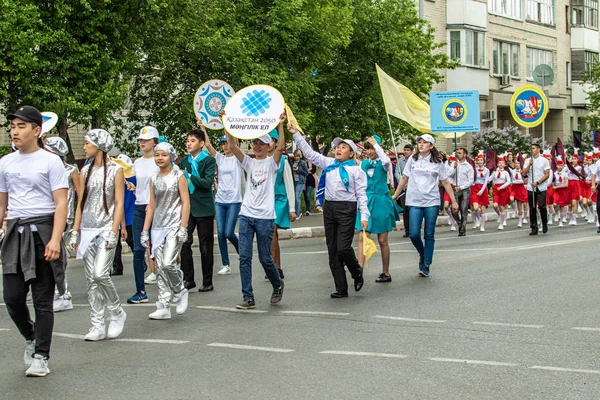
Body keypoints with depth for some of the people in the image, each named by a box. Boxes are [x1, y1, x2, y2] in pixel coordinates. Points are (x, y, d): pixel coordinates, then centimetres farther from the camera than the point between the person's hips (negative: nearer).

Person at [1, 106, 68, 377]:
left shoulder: (50, 162, -4)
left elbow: (61, 204, -9)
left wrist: (55, 240, -19)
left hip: (42, 231, -4)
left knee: (43, 300, 0)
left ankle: (41, 357, 10)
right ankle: (30, 338, 28)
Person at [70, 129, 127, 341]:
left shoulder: (115, 170, -1)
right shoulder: (86, 171, 12)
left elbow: (119, 203, -5)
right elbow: (81, 203, 14)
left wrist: (113, 232, -14)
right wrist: (75, 231, 9)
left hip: (106, 229, -5)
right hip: (87, 229, 5)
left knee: (100, 274, -18)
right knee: (91, 279, 2)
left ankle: (117, 313, 4)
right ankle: (98, 326, 7)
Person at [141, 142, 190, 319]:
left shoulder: (178, 176, -1)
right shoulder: (154, 179, 13)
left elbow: (186, 203, -5)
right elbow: (152, 206, 15)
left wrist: (183, 227, -13)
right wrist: (145, 231, 11)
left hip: (174, 226, -5)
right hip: (158, 227, 5)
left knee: (168, 263, -17)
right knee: (160, 267, 2)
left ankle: (180, 291, 10)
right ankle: (163, 307, 5)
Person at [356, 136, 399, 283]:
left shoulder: (383, 163, -4)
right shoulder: (363, 164, 8)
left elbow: (386, 160, -30)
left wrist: (375, 143, -21)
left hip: (381, 203, -3)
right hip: (366, 203, 4)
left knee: (382, 240, 4)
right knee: (362, 238, -6)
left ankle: (386, 273, 14)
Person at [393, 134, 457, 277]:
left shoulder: (437, 162, 3)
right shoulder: (412, 159, 6)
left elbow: (446, 182, 6)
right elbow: (404, 179, 13)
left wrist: (454, 201, 5)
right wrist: (395, 195, 15)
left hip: (432, 202, -1)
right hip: (415, 202, 1)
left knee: (429, 235, 2)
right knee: (414, 234, -7)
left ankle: (426, 264, 10)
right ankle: (422, 254, 22)